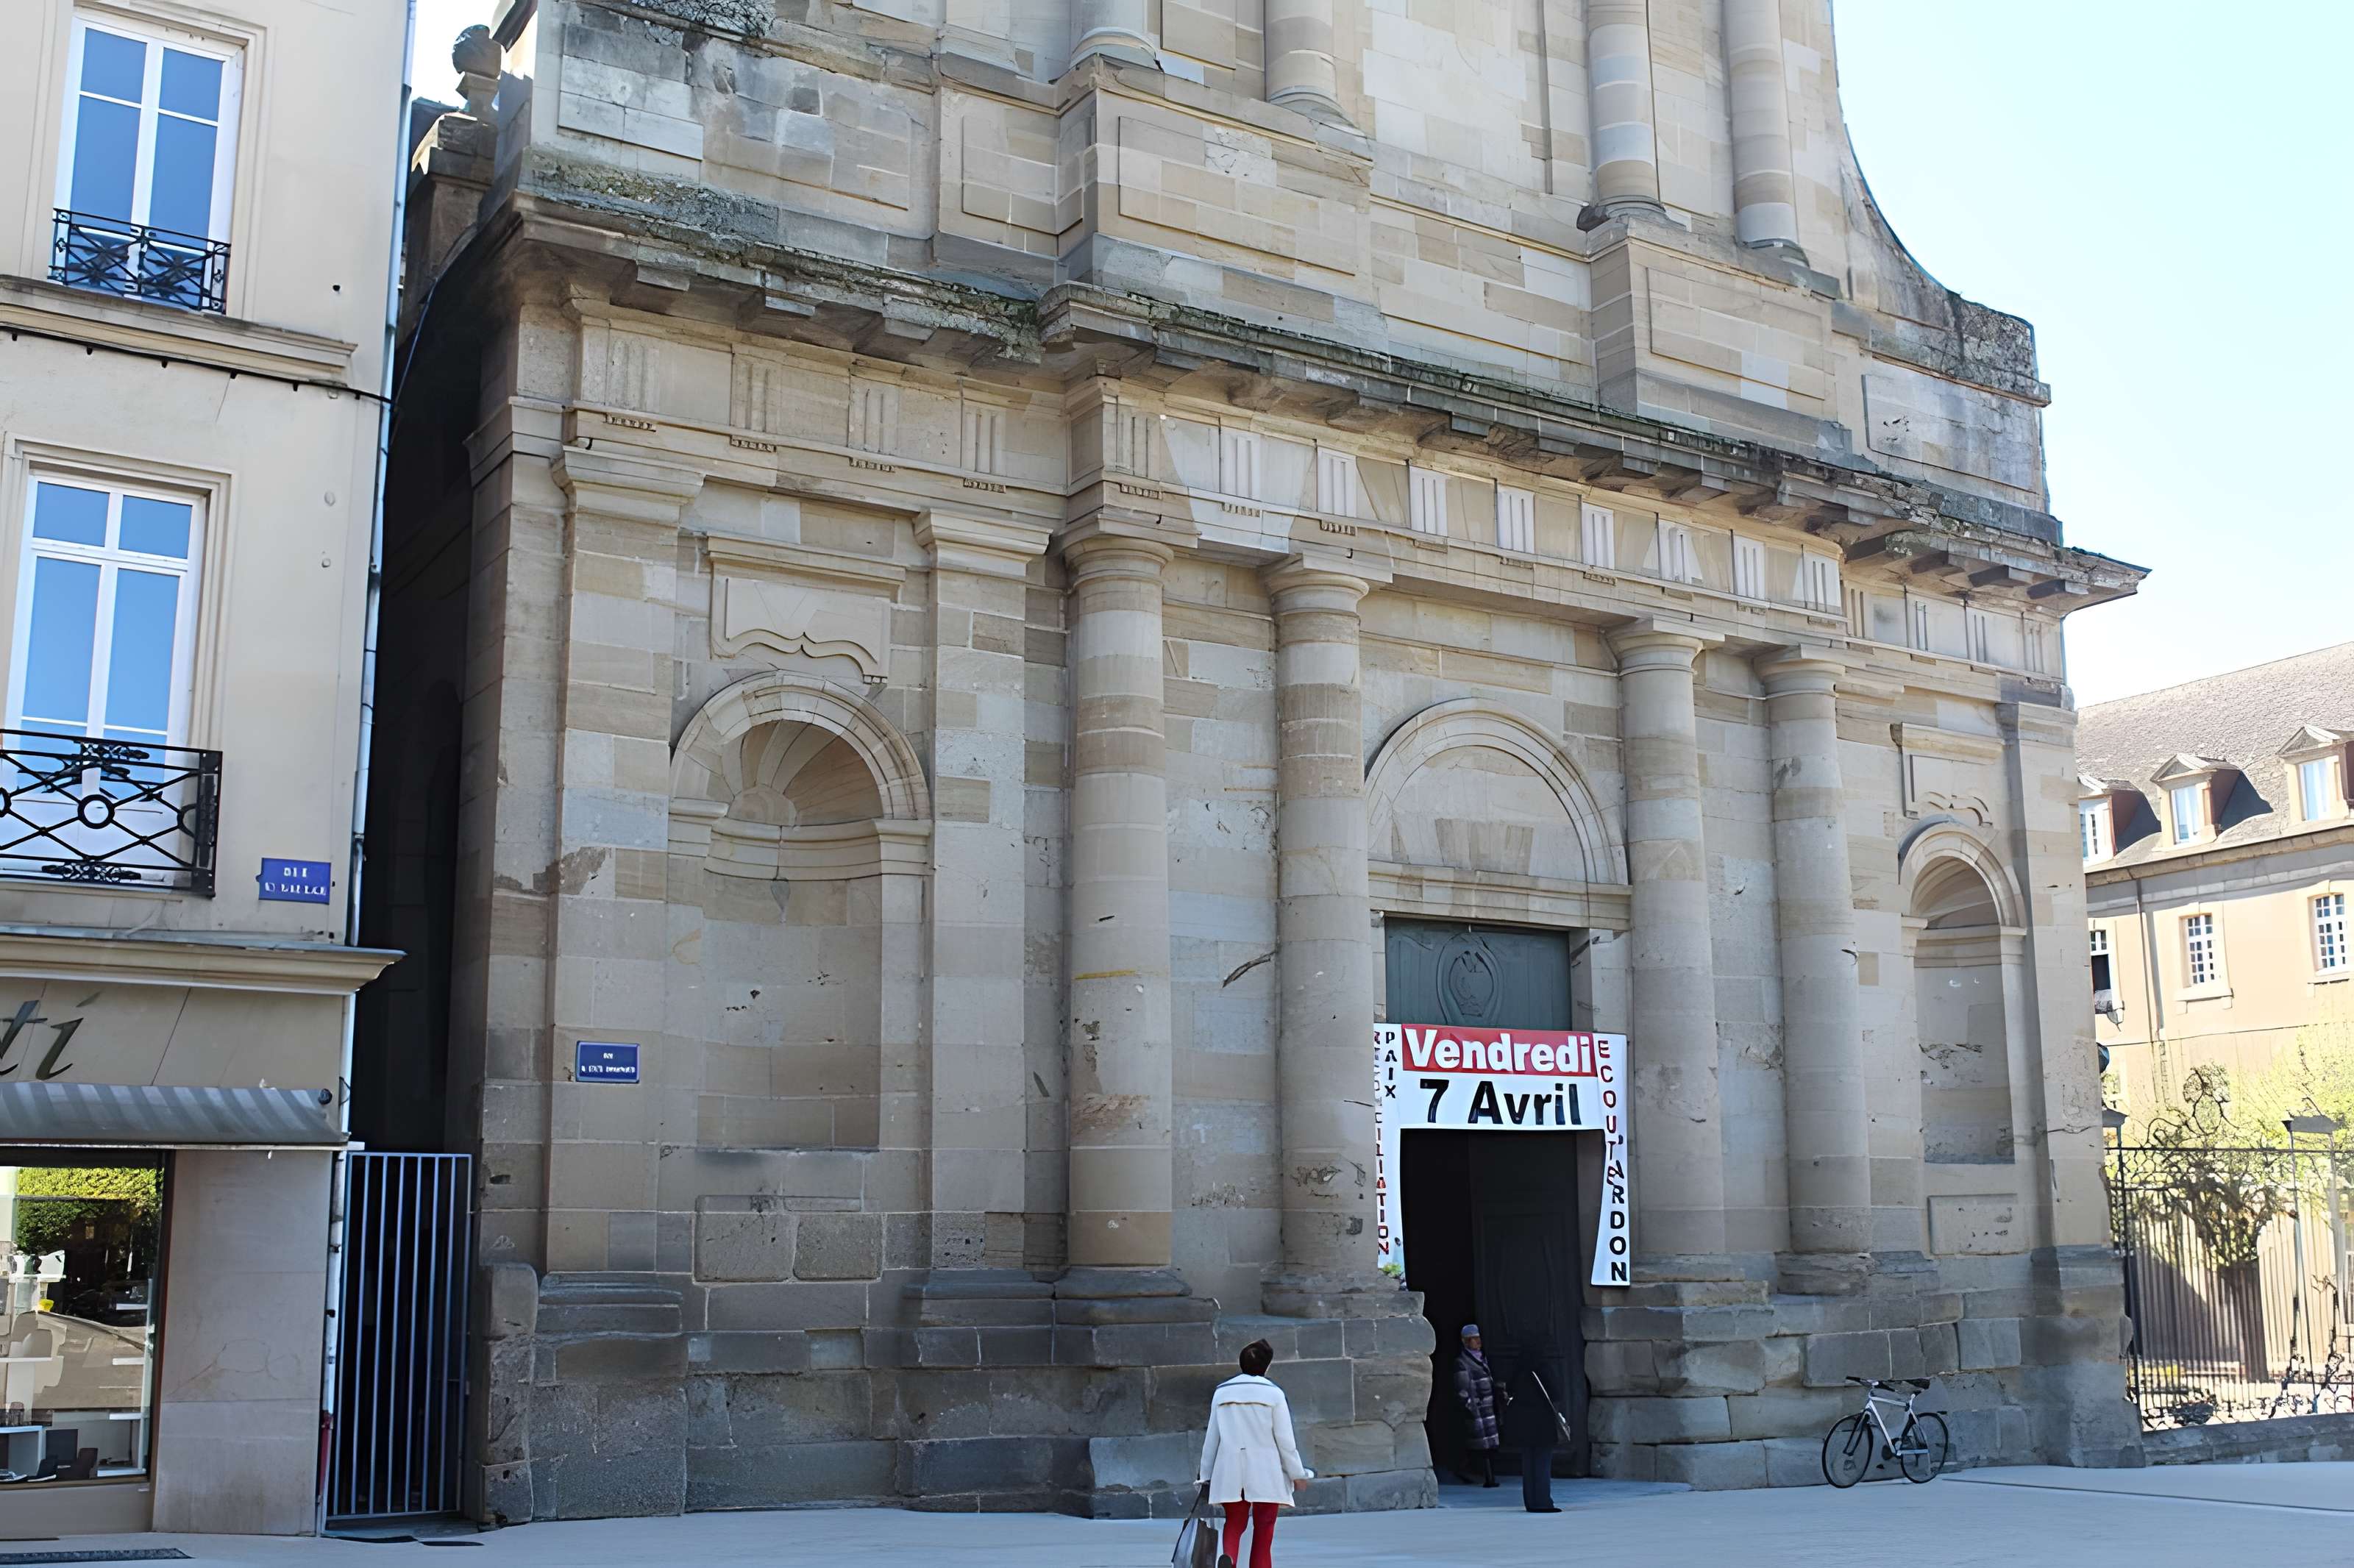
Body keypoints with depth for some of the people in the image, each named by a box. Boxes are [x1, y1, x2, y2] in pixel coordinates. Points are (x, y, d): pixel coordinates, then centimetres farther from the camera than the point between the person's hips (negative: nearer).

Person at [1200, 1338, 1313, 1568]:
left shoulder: (1222, 1393, 5)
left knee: (1234, 1524, 11)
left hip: (1231, 1472, 2)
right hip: (1266, 1473, -2)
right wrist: (1297, 1474, 7)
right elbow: (1285, 1440, -4)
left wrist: (1206, 1475, 16)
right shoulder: (1273, 1394, -4)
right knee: (1264, 1531, 6)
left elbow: (1211, 1439, 8)